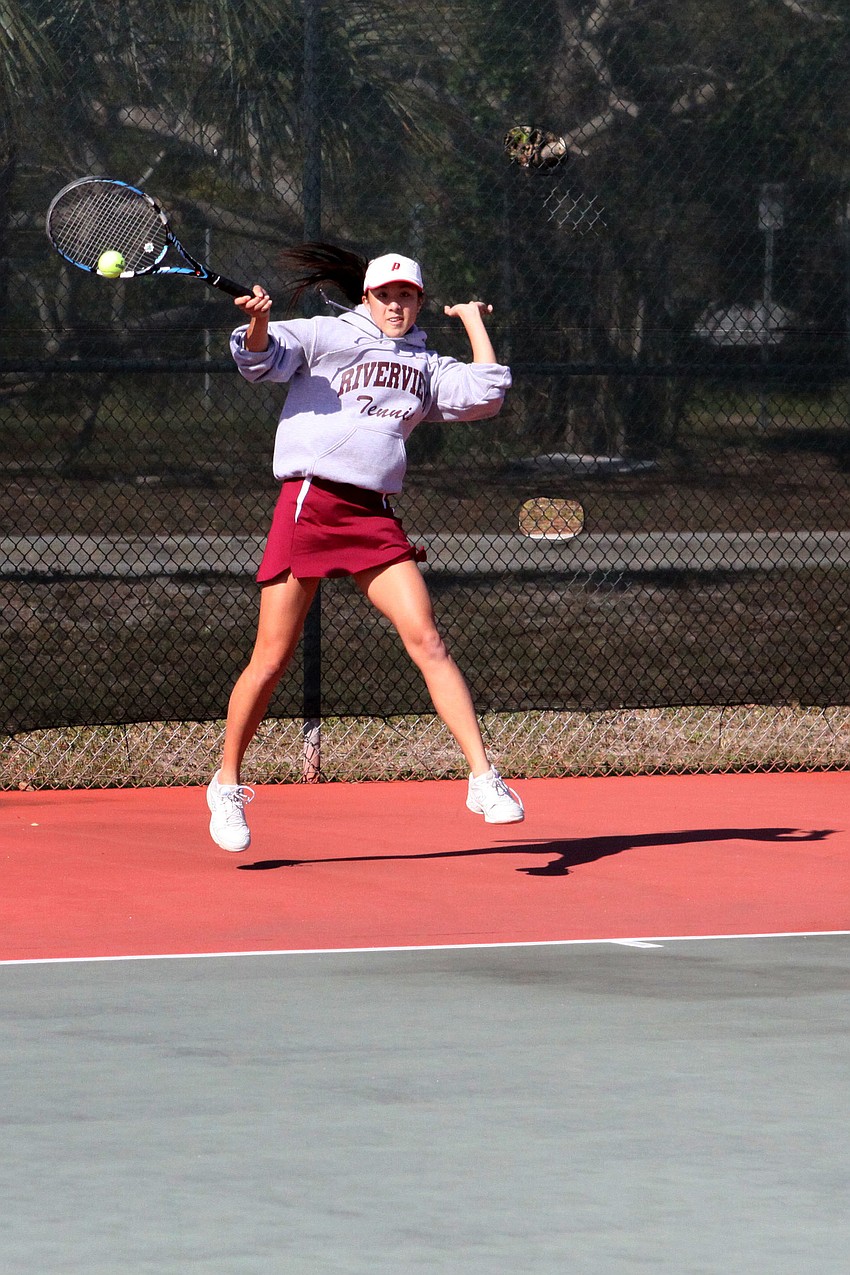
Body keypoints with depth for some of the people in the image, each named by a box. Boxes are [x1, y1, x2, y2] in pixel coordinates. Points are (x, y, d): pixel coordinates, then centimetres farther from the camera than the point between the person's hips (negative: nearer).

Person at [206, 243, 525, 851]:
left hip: (374, 517, 3)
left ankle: (484, 778, -12)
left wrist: (474, 321, 19)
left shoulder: (426, 367, 20)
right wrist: (258, 324, -24)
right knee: (271, 660, -1)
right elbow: (262, 359, -2)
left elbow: (486, 394, 12)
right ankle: (227, 785, 16)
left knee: (427, 641, -10)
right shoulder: (324, 335, 8)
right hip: (308, 504, -3)